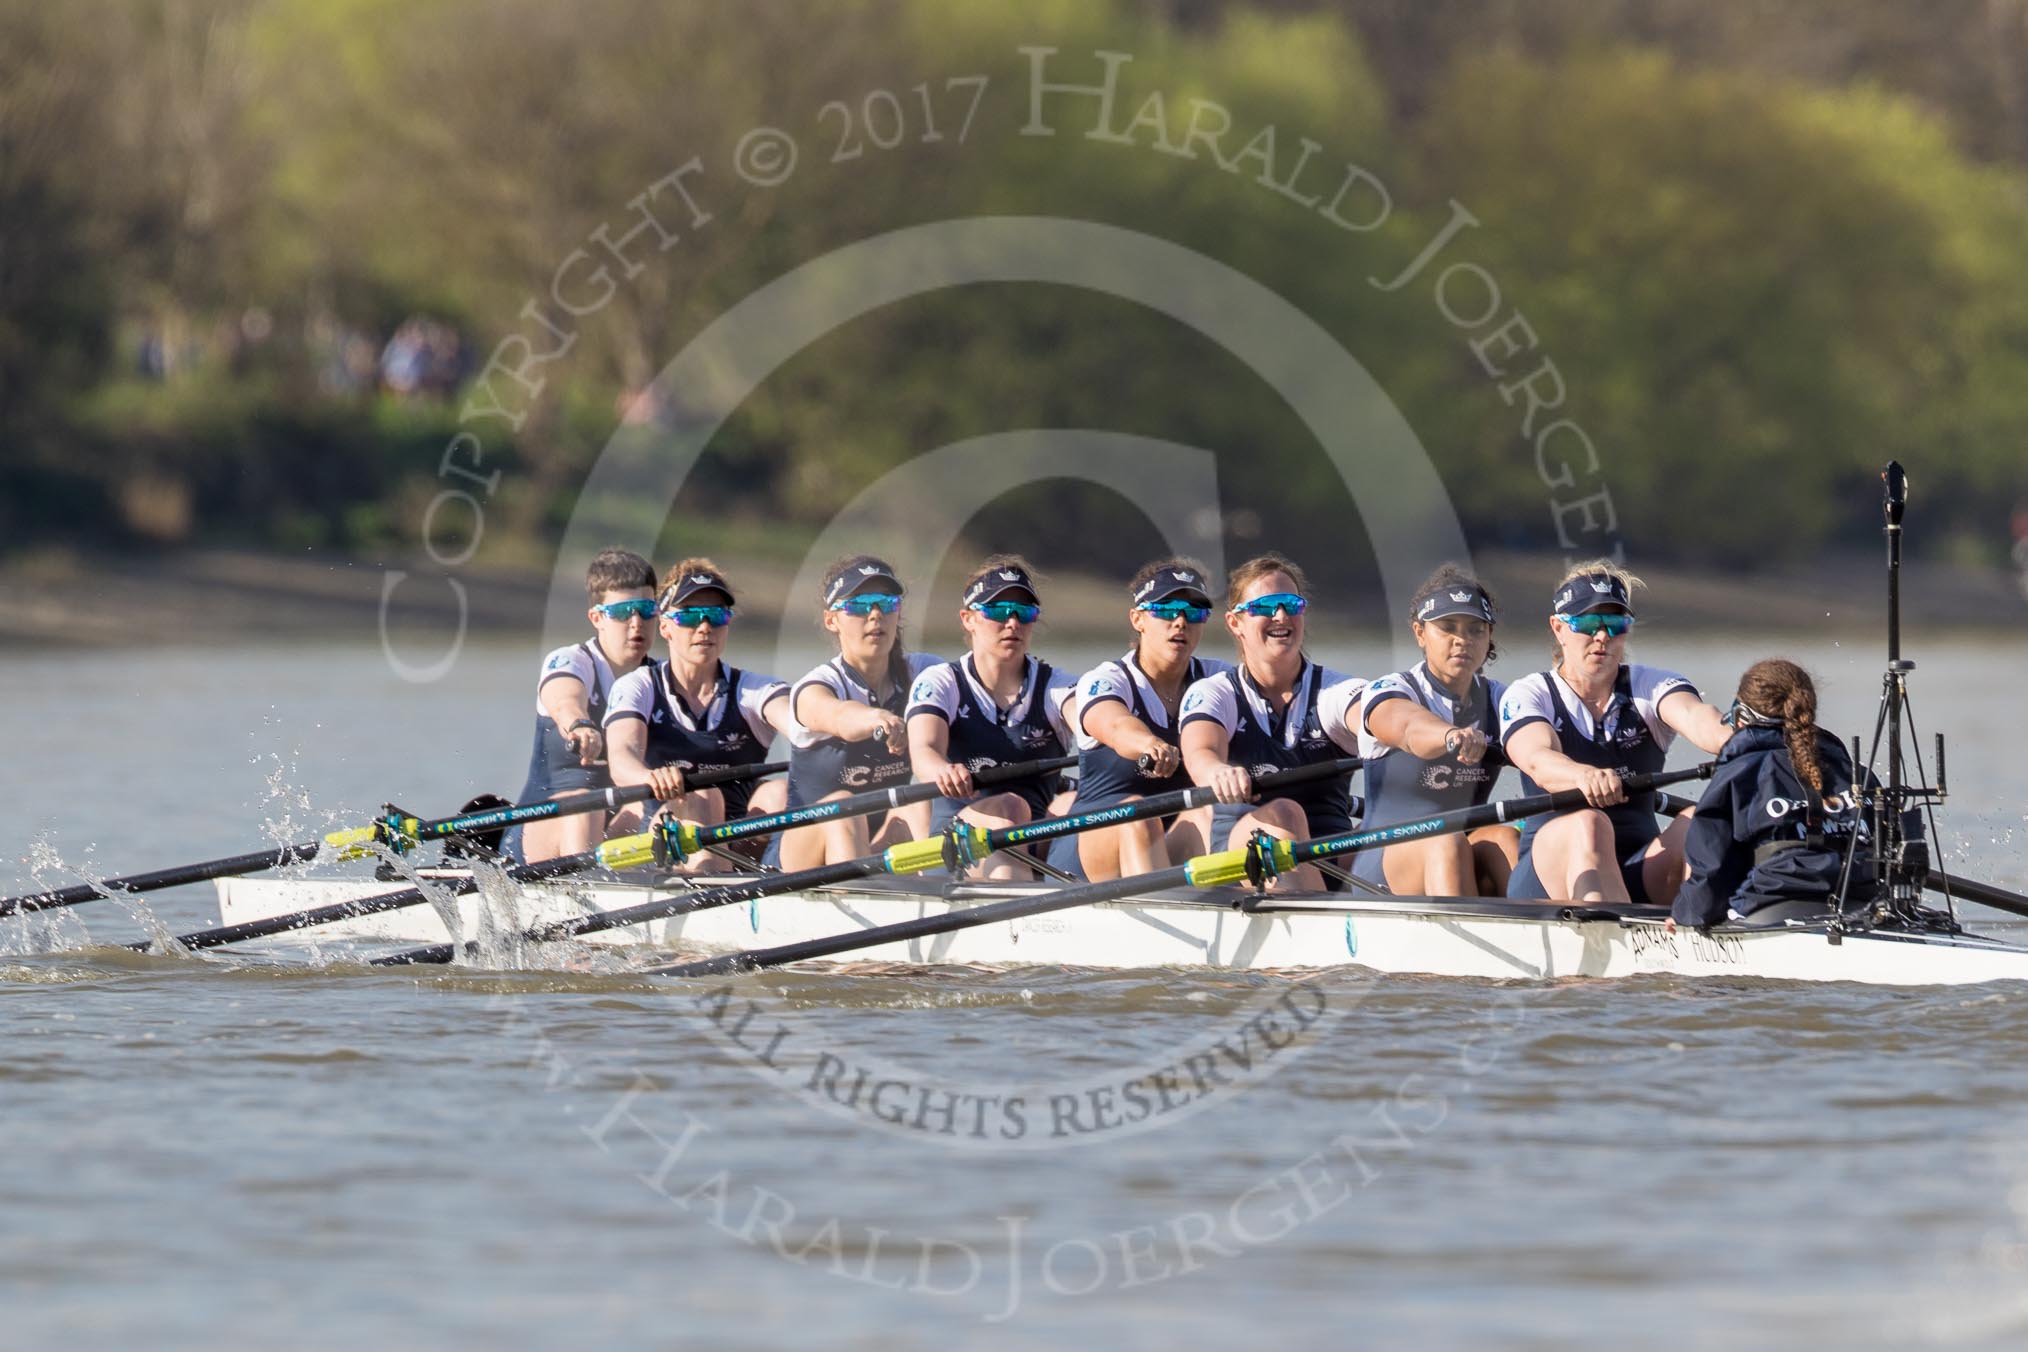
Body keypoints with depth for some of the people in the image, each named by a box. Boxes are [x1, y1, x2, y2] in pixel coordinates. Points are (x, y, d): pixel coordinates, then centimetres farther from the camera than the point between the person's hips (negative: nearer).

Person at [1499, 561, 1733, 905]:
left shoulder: (1650, 687, 13)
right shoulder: (1527, 695, 6)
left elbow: (1691, 715, -13)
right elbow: (1538, 760, -18)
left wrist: (1728, 738, -39)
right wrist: (1585, 776, -43)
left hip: (1637, 877, 3)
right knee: (1587, 824, -35)